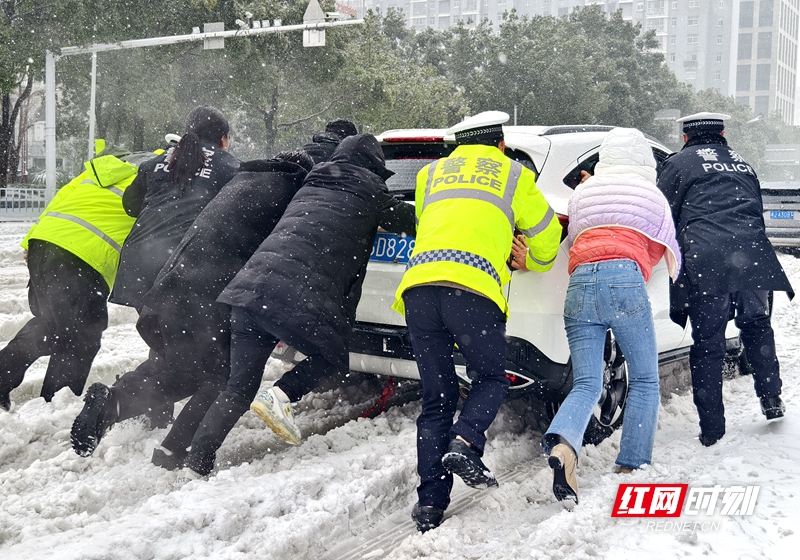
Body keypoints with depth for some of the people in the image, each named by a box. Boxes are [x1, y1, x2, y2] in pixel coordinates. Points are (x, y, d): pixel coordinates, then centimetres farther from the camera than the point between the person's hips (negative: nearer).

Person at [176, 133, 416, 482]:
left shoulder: (310, 185, 27)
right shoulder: (369, 191, 12)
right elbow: (409, 221, 19)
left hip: (251, 285, 6)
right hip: (303, 300, -6)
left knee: (239, 388, 11)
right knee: (332, 358, 20)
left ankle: (194, 467, 5)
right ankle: (282, 395, -5)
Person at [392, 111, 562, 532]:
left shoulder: (431, 173, 30)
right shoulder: (514, 175, 22)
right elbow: (547, 236, 28)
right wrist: (533, 263, 50)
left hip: (418, 286, 3)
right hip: (472, 287, -3)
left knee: (436, 398, 12)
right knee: (491, 379, 17)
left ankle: (429, 503, 7)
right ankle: (465, 443, -11)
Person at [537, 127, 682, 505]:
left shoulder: (582, 192, 27)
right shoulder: (651, 194, 22)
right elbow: (670, 254, 30)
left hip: (579, 283, 3)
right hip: (624, 279, -3)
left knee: (586, 385, 0)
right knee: (645, 381, 8)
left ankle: (562, 444, -29)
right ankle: (631, 467, -1)